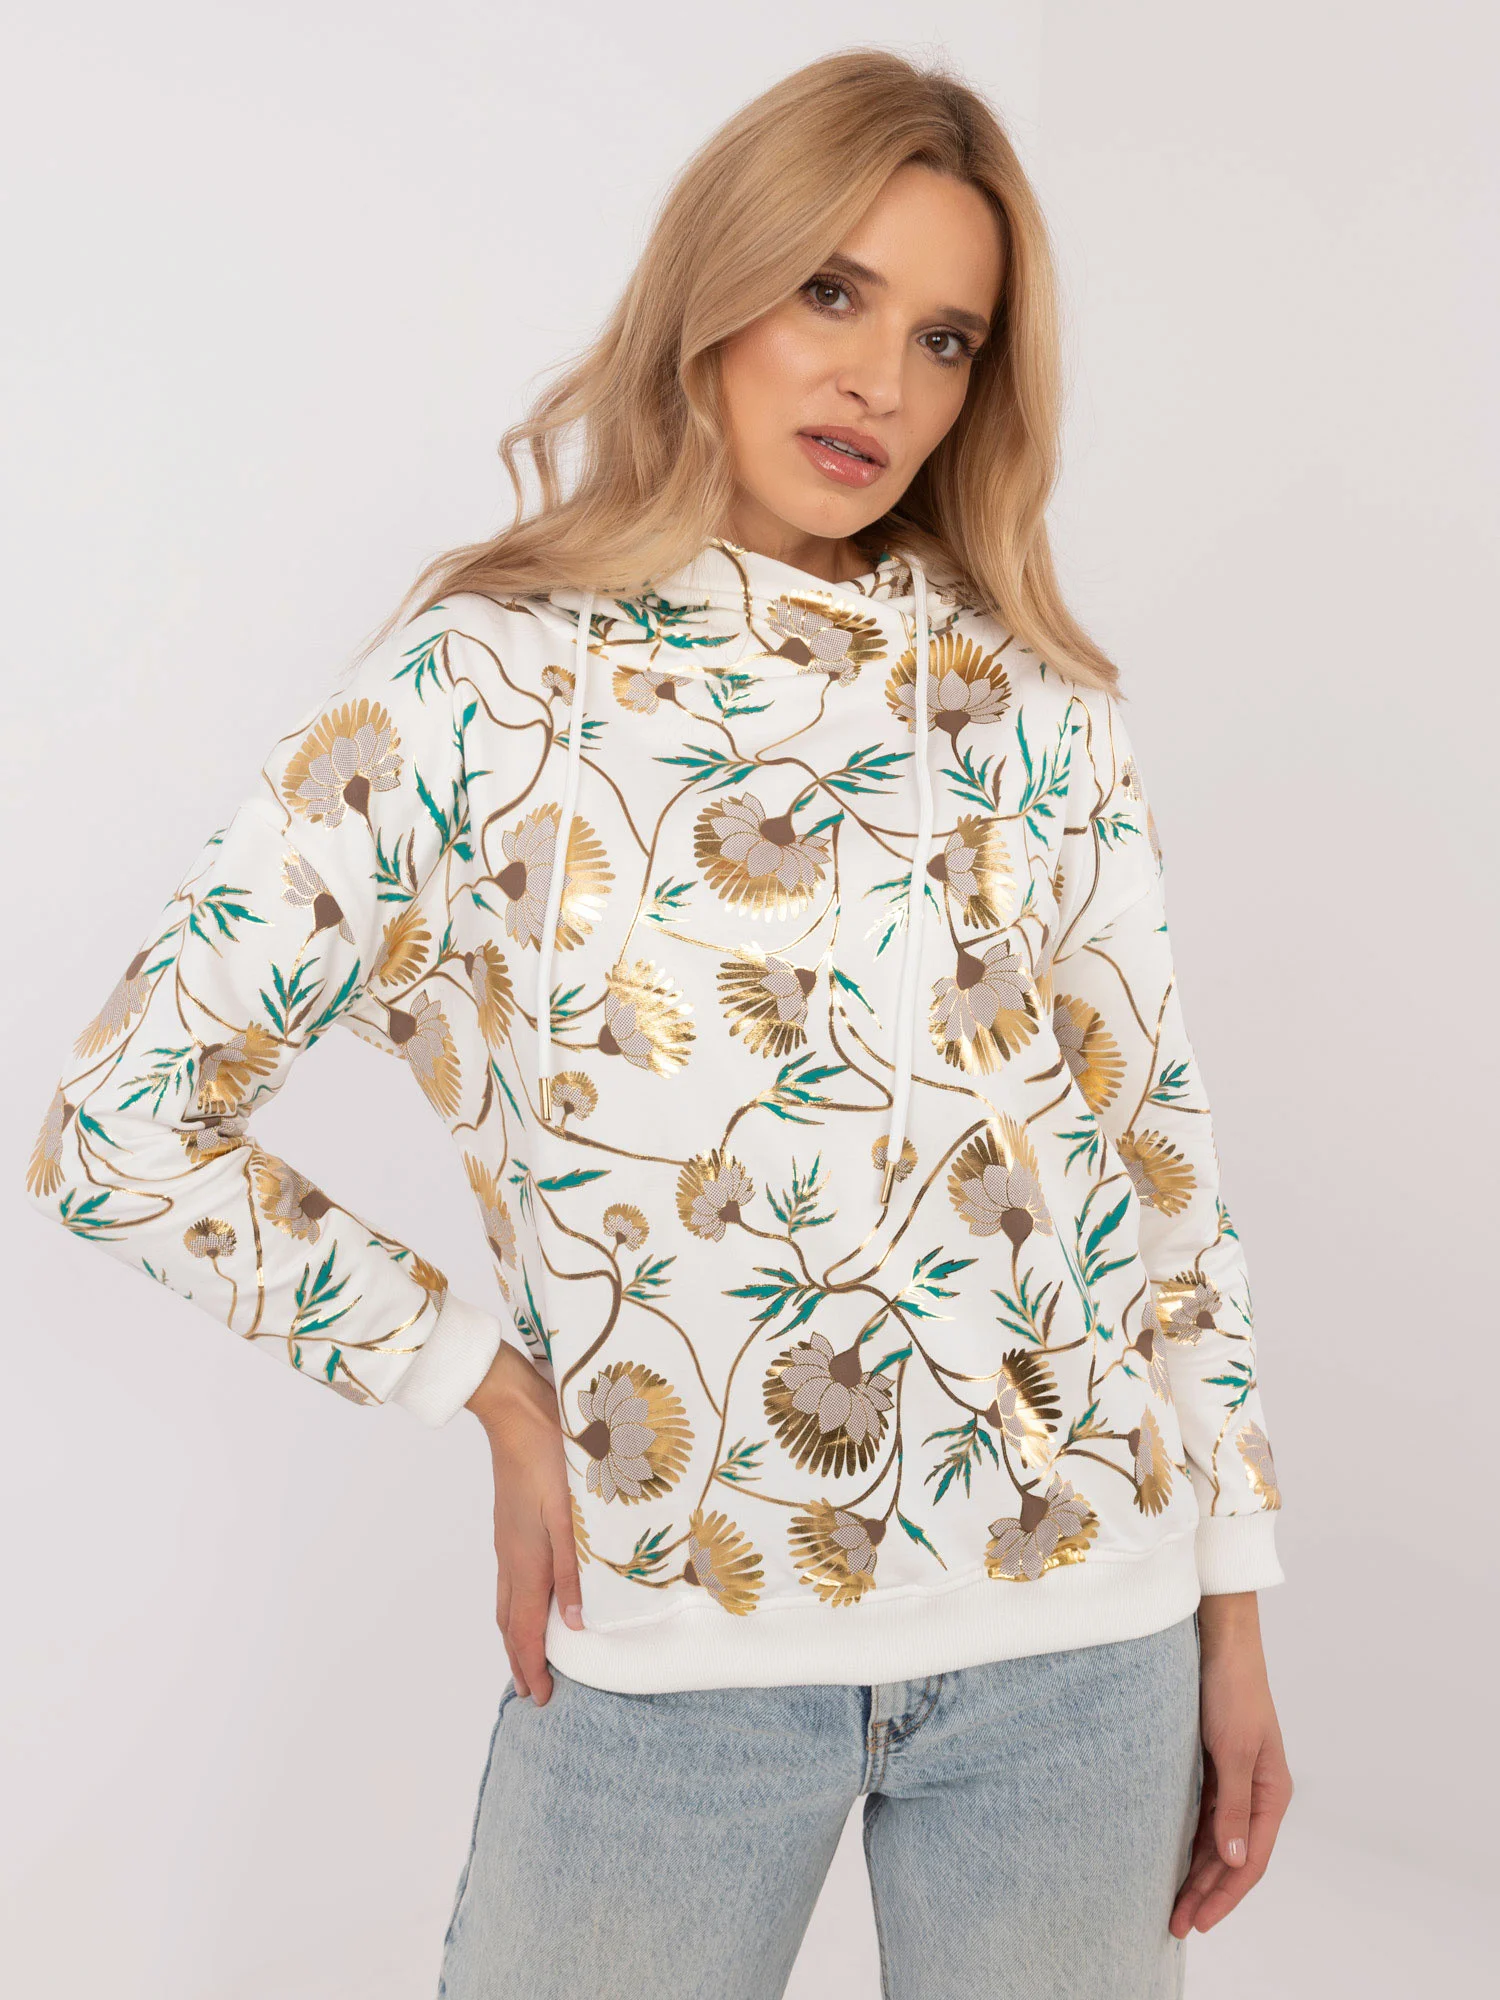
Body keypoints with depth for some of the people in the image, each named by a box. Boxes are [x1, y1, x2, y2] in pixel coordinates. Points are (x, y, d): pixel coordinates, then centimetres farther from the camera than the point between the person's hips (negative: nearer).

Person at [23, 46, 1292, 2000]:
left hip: (1079, 1628, 3)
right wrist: (495, 1393, -6)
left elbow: (1159, 1145, 5)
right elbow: (122, 1124, -6)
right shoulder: (489, 684, -6)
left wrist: (1233, 1612, 7)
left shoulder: (1042, 705, 2)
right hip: (674, 1639, -2)